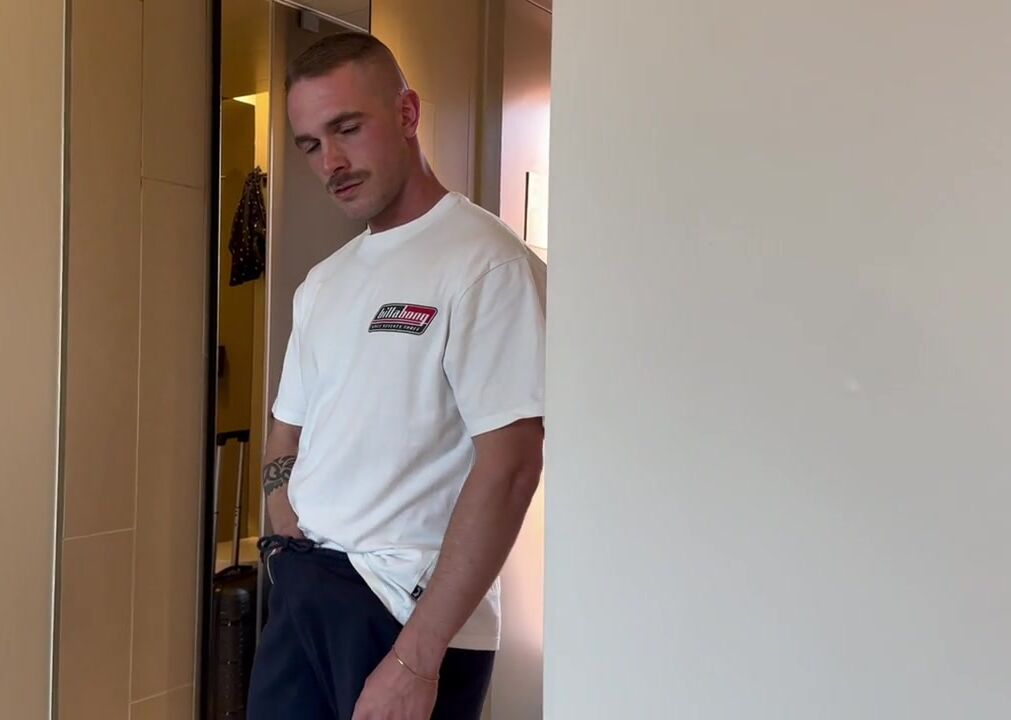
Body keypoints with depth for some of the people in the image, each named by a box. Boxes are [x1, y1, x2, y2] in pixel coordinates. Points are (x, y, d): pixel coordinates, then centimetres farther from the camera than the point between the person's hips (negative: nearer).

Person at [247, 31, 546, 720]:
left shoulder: (488, 263, -13)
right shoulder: (323, 283, 11)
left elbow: (509, 467, -19)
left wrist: (416, 658, -19)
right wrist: (295, 543, -1)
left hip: (412, 608, -6)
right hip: (299, 593, 7)